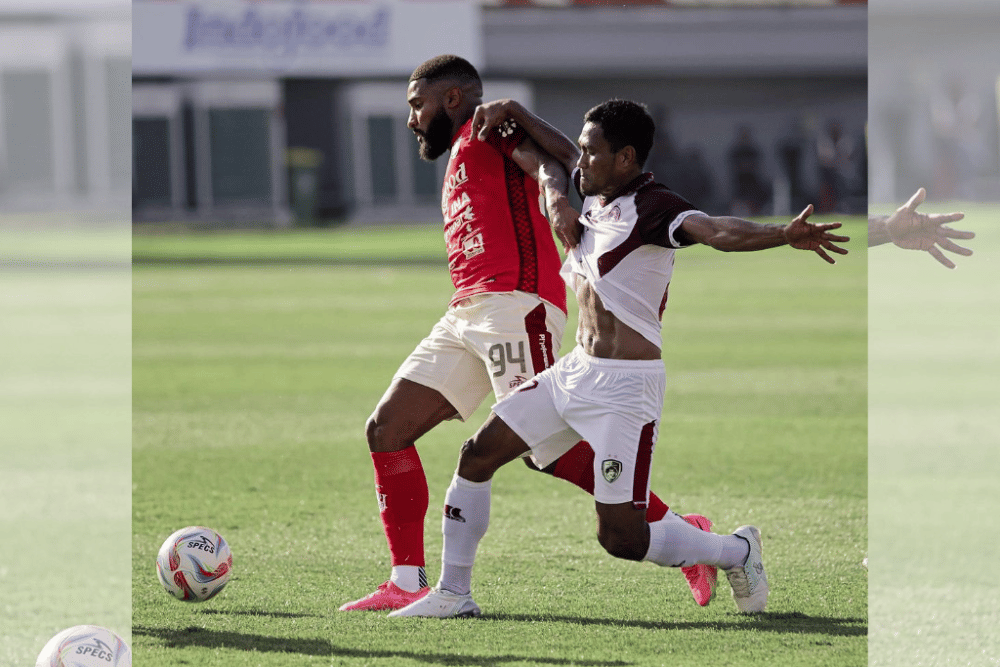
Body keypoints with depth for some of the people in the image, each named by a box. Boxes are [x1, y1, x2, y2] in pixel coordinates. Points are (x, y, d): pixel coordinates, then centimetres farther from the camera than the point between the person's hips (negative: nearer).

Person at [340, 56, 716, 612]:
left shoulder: (490, 125, 6)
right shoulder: (463, 157, 34)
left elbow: (548, 156, -15)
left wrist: (556, 192, -35)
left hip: (515, 303, -10)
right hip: (468, 313, 10)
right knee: (386, 430, 3)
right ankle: (408, 584, 4)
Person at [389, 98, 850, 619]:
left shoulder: (654, 208, -19)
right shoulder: (592, 191, 7)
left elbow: (717, 231, -36)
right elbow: (556, 152, 28)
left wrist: (786, 235, -53)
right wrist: (511, 111, 17)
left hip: (626, 386, -9)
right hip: (573, 374, 9)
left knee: (621, 537, -10)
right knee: (477, 455, 8)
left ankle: (736, 551, 14)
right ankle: (453, 594, 19)